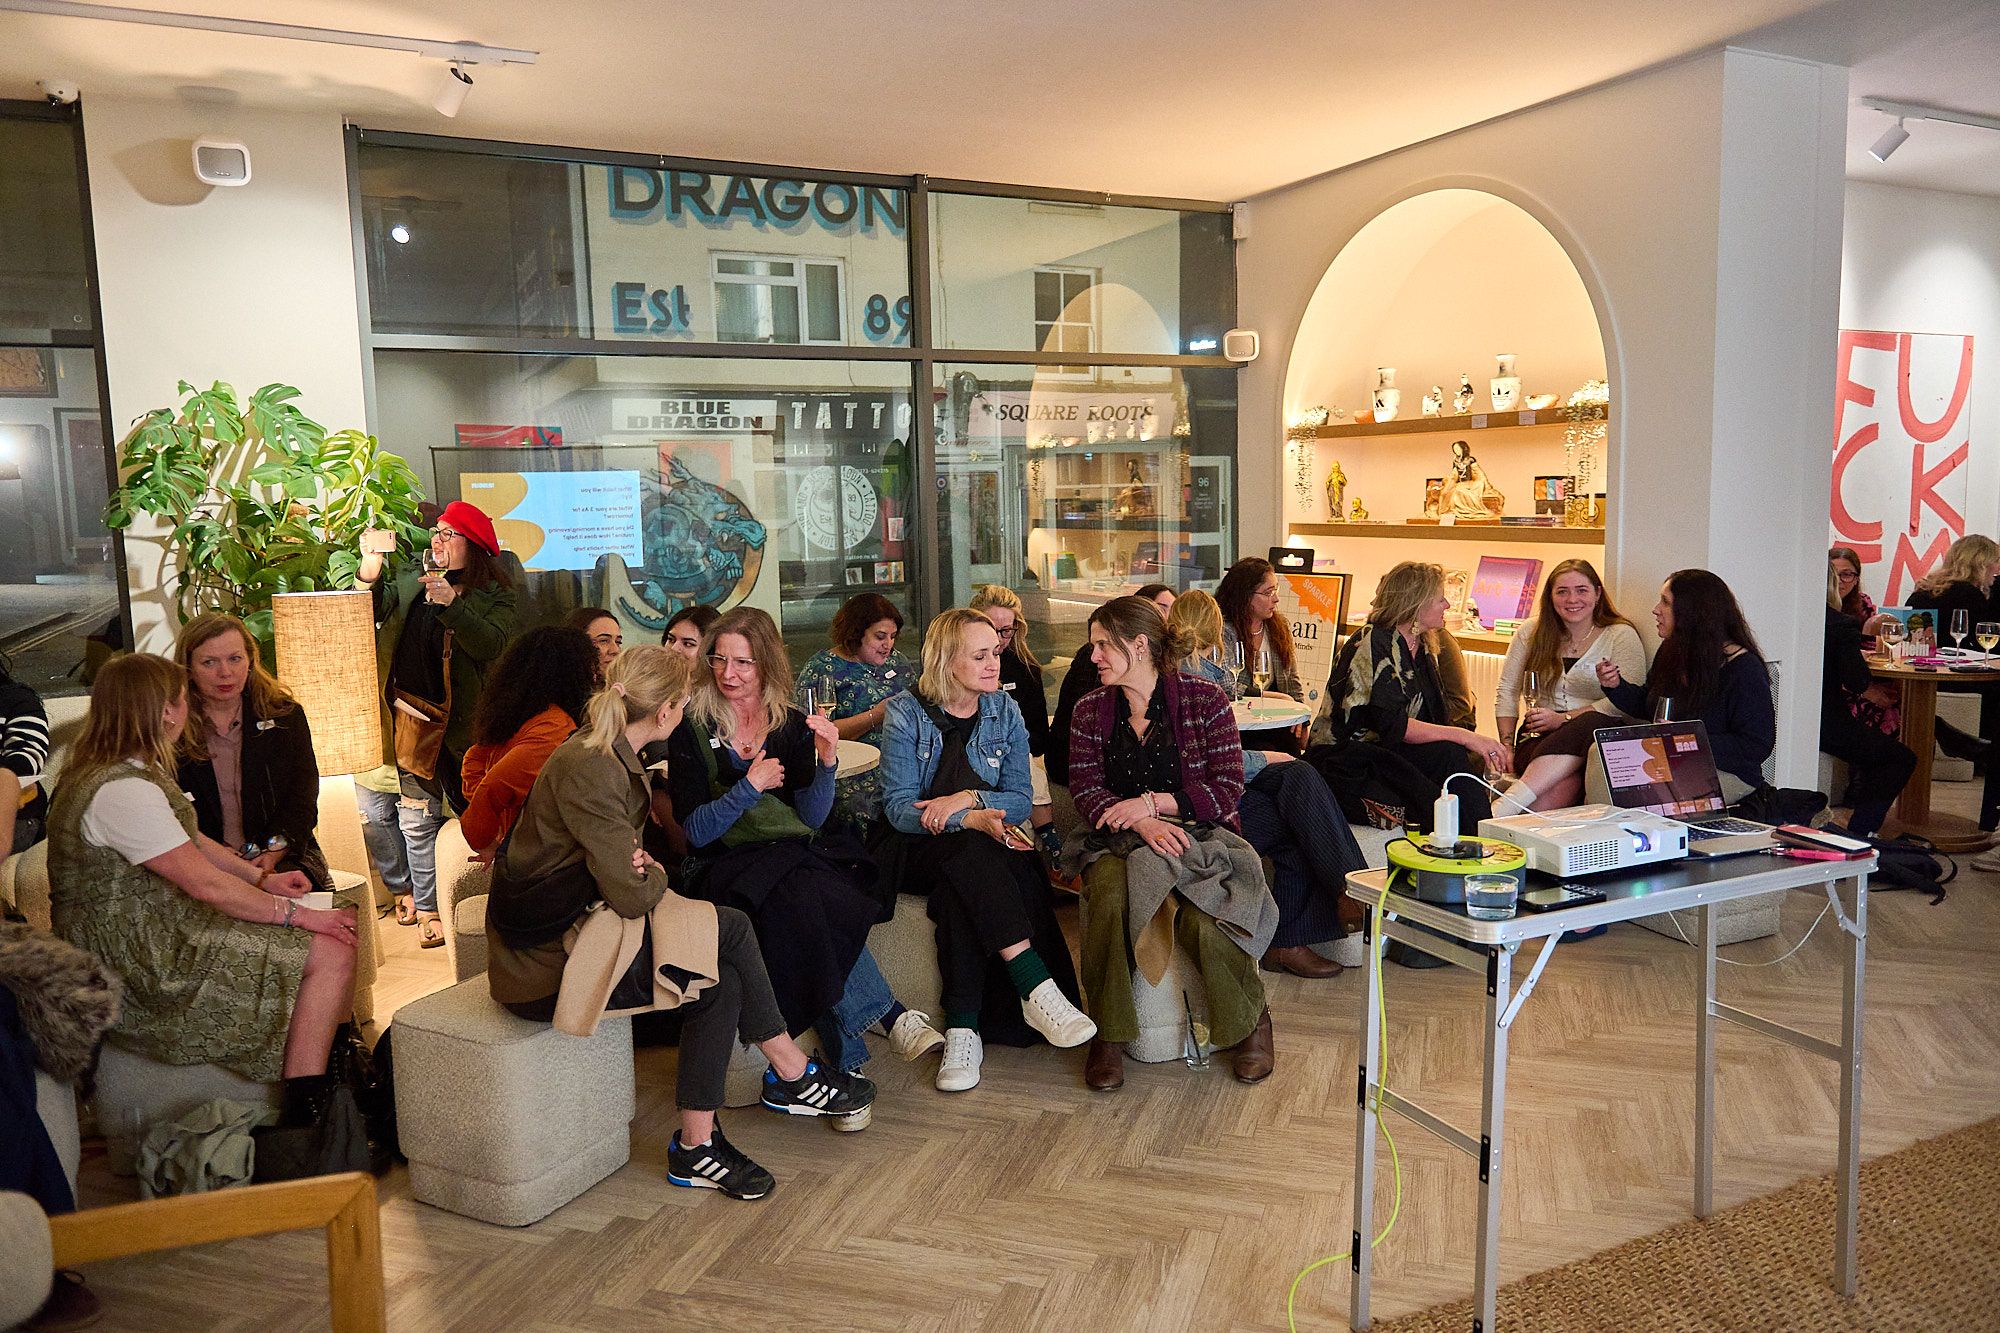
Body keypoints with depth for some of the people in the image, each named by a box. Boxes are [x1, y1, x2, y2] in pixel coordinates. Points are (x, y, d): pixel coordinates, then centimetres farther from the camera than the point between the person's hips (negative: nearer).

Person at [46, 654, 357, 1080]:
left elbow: (189, 839, 19)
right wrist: (296, 914, -16)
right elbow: (207, 884, -24)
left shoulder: (115, 769, 9)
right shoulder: (122, 790, -25)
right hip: (142, 963, -11)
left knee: (336, 934, 7)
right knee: (331, 954, -17)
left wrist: (263, 877, 9)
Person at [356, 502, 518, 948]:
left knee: (417, 819, -1)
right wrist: (370, 568, -9)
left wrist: (452, 605, -27)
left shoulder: (493, 595, 0)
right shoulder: (410, 579, 15)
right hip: (386, 709, 5)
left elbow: (493, 646, -16)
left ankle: (426, 906, 17)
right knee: (374, 810, 7)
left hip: (435, 720, -4)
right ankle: (402, 886, 28)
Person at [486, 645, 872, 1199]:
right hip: (545, 961, -10)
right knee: (729, 930, -12)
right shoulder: (589, 770, -23)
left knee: (719, 982, -5)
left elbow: (619, 865, 14)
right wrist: (656, 875, 1)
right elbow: (631, 894, -22)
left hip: (570, 928, 10)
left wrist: (641, 869, -10)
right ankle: (792, 1075, 4)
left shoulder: (607, 755, 9)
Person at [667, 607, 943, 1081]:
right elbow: (696, 831, -6)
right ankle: (890, 1017, -27)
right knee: (810, 900, -34)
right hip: (727, 866, -3)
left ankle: (846, 1061, -27)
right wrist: (751, 786, -17)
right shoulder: (692, 728, -2)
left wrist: (827, 762, -11)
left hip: (794, 857, 3)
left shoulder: (791, 725, 8)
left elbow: (811, 818, 4)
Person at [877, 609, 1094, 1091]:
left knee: (959, 893, -33)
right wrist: (972, 819, -28)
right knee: (968, 850, -36)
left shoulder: (1004, 711, 6)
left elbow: (1021, 800, 1)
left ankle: (963, 1030, -33)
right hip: (921, 852, -3)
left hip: (983, 851, 3)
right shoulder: (906, 713, -5)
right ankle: (1038, 989, -42)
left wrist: (968, 798, -20)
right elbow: (898, 806, -13)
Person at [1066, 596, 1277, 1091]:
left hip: (1197, 835, -2)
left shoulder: (1204, 700, -1)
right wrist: (1144, 825, -19)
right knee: (1109, 896, -33)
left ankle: (1251, 1019, 0)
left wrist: (1153, 802, -14)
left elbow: (1227, 789, -5)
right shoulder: (1090, 709, 9)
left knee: (1200, 918, -31)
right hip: (1119, 842, 2)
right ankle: (1106, 1034, -15)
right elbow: (1085, 787, -1)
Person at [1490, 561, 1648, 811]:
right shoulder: (1531, 633, 14)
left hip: (1600, 731, -1)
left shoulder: (1621, 636, 4)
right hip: (1539, 736, 1)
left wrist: (1563, 719, -13)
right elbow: (1507, 692, 13)